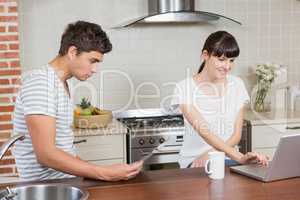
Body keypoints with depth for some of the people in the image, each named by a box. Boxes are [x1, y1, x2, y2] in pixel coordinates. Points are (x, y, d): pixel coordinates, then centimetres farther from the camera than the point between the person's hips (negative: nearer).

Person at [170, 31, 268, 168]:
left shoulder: (237, 85, 6)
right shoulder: (184, 88, -8)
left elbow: (236, 135, 4)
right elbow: (204, 131, -20)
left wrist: (211, 154, -14)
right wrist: (240, 157, -32)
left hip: (228, 158, 3)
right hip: (194, 161, -3)